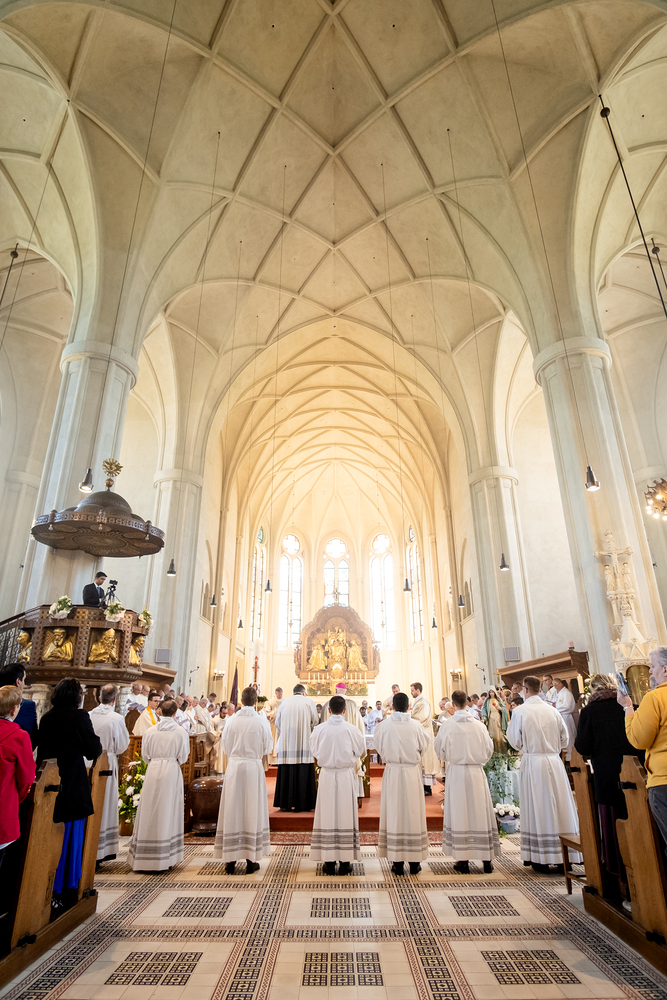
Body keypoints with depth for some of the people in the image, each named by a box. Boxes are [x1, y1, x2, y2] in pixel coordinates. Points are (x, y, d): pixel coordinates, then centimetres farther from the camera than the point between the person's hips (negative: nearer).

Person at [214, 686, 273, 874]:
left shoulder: (232, 721, -5)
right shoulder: (261, 721, -10)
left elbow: (226, 747, 4)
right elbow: (267, 747, 0)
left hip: (234, 767, 2)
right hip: (254, 767, -1)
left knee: (232, 811, 10)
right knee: (252, 811, 8)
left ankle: (230, 860, 16)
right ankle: (251, 860, 14)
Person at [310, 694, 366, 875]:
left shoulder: (319, 729, -10)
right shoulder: (351, 729, -11)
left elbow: (315, 751, 4)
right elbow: (361, 750, 3)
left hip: (327, 775, 1)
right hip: (346, 775, 0)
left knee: (327, 815, 8)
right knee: (346, 815, 8)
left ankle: (329, 862, 14)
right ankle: (345, 862, 13)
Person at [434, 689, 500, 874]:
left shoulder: (447, 726, -11)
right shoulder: (479, 725, -8)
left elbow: (440, 751, 0)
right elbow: (489, 750, 4)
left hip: (456, 772, -1)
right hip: (476, 773, 1)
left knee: (459, 813, 7)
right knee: (480, 812, 11)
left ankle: (463, 861, 12)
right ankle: (486, 860, 17)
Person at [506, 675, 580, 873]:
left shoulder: (520, 711, -9)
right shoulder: (552, 710, 1)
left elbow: (515, 741, -4)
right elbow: (564, 738, 9)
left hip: (532, 763, -3)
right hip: (554, 762, 3)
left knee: (537, 807, 4)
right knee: (560, 806, 10)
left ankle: (541, 860, 11)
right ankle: (564, 858, 18)